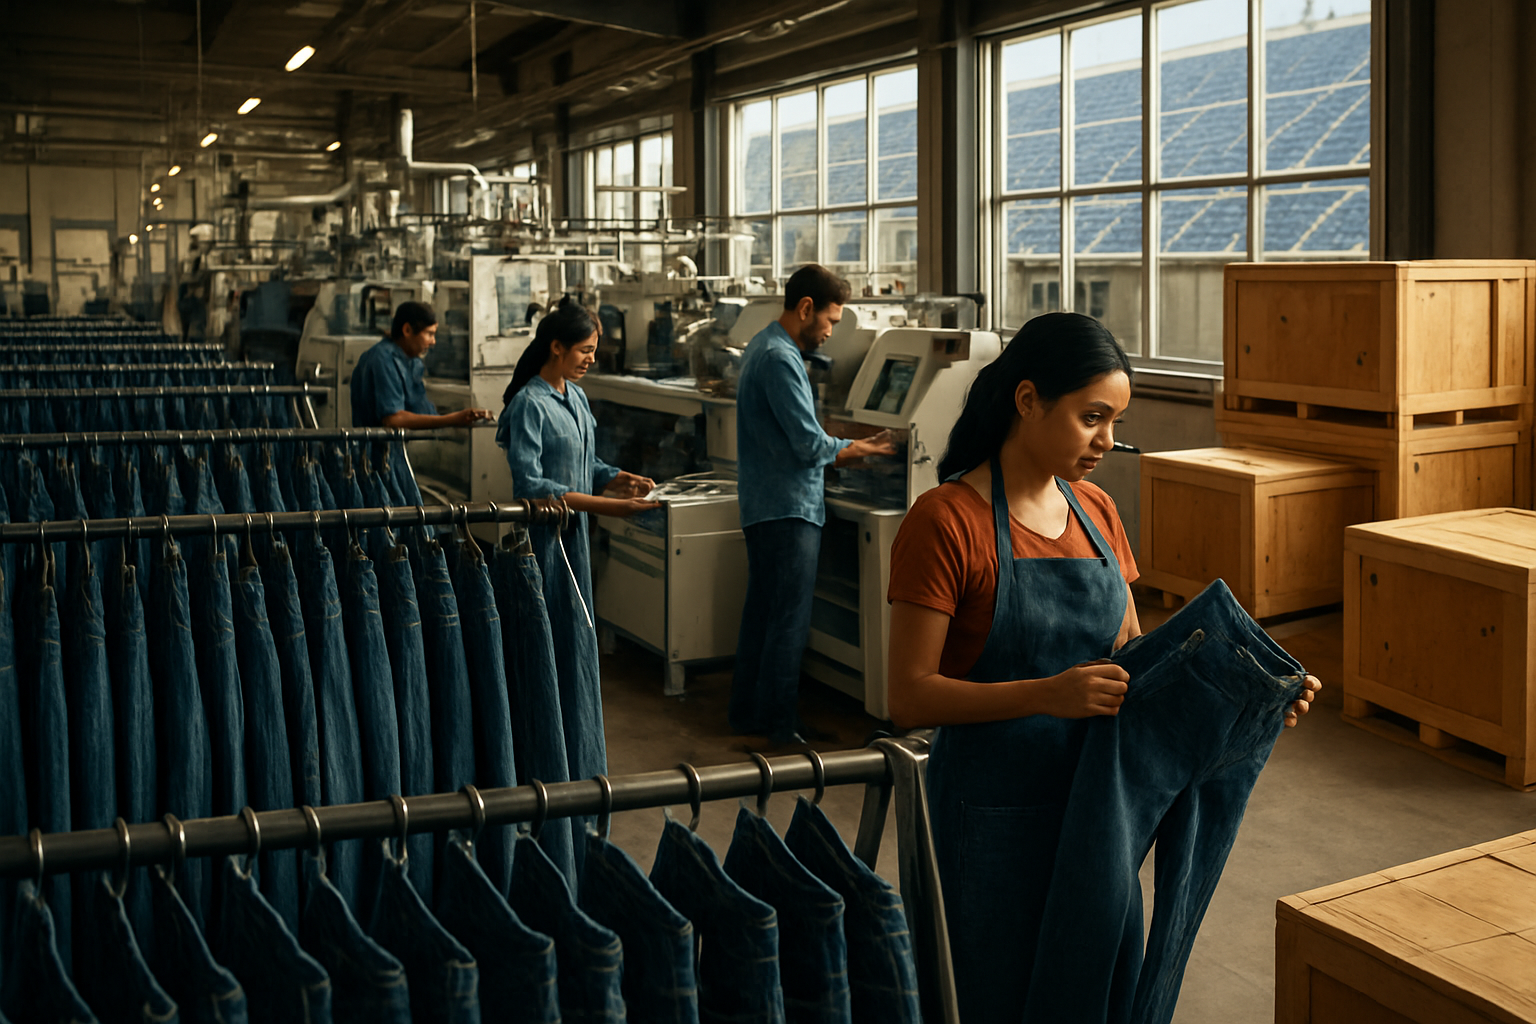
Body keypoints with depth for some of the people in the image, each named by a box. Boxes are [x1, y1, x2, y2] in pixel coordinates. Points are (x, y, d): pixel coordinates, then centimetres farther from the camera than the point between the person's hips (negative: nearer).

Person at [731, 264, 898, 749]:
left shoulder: (764, 347, 15)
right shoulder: (780, 358, -19)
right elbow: (811, 444, -20)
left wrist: (850, 449, 15)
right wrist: (861, 448, -4)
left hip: (763, 504, 11)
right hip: (789, 508, -11)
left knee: (762, 609, 15)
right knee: (790, 618, -5)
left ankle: (747, 711, 23)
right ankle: (779, 723, 0)